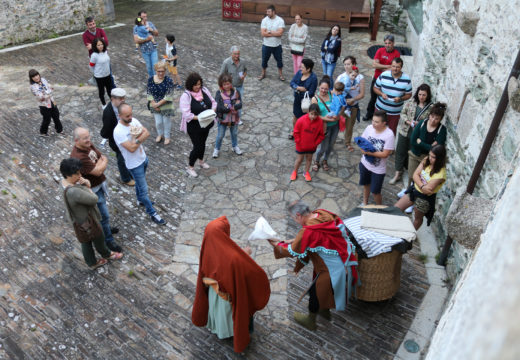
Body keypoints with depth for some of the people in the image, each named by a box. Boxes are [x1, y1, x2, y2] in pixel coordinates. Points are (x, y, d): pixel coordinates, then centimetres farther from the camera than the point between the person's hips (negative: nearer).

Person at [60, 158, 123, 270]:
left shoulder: (65, 180, -12)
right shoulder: (73, 192, -40)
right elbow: (94, 199, -32)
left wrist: (86, 183, -21)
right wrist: (87, 188, -16)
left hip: (78, 217, 8)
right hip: (87, 220, -8)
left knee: (86, 241, 27)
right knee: (98, 239, 22)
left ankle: (92, 263, 48)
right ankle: (106, 254, 51)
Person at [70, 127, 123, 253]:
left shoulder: (88, 145, -6)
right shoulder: (78, 157, -33)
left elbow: (103, 157, -2)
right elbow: (98, 171, -32)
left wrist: (98, 165, -22)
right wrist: (103, 162, -13)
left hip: (100, 183, 9)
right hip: (93, 189, -9)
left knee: (101, 208, 29)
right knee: (104, 215, 3)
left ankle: (104, 227, 51)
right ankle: (108, 240, 20)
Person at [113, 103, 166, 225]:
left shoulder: (134, 121, -8)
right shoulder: (118, 132, -30)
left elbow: (147, 133, -11)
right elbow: (132, 148, -31)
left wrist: (136, 138, -26)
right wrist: (140, 137, -21)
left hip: (143, 158, 7)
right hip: (134, 164, -7)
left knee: (140, 182, 30)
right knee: (144, 189, 4)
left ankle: (140, 200, 54)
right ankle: (152, 213, 18)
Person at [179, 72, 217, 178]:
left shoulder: (204, 90, -2)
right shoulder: (185, 96, -22)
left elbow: (213, 102, 6)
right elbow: (186, 114, -28)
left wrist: (212, 111, -14)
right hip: (193, 127, -6)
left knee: (202, 143, 23)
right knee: (197, 147, -1)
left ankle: (201, 161, 48)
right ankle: (190, 167, 20)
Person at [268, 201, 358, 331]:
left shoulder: (308, 231, -28)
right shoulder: (322, 214, -5)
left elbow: (292, 252, -13)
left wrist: (276, 244, 2)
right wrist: (293, 241, 7)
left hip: (333, 269, -8)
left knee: (316, 291, 15)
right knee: (324, 288, 29)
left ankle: (310, 320, 36)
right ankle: (325, 311, 51)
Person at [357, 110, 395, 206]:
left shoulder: (389, 134, -26)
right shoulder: (369, 128, -12)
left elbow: (385, 154, -24)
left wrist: (368, 152, -26)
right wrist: (363, 149, -21)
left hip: (378, 169, -5)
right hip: (365, 163, 5)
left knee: (375, 192, 7)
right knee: (366, 184, 26)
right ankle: (365, 203, 50)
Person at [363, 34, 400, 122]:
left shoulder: (397, 54, -11)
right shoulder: (380, 51, -4)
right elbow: (374, 64, -14)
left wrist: (381, 68, -13)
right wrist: (387, 66, -19)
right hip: (377, 78, 3)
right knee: (373, 97, 15)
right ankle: (369, 113, 33)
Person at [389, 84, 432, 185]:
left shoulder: (430, 107, -11)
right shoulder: (411, 103, -4)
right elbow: (403, 113, 3)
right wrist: (408, 121, -14)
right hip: (404, 131, 2)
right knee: (400, 151, 8)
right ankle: (398, 174, 20)